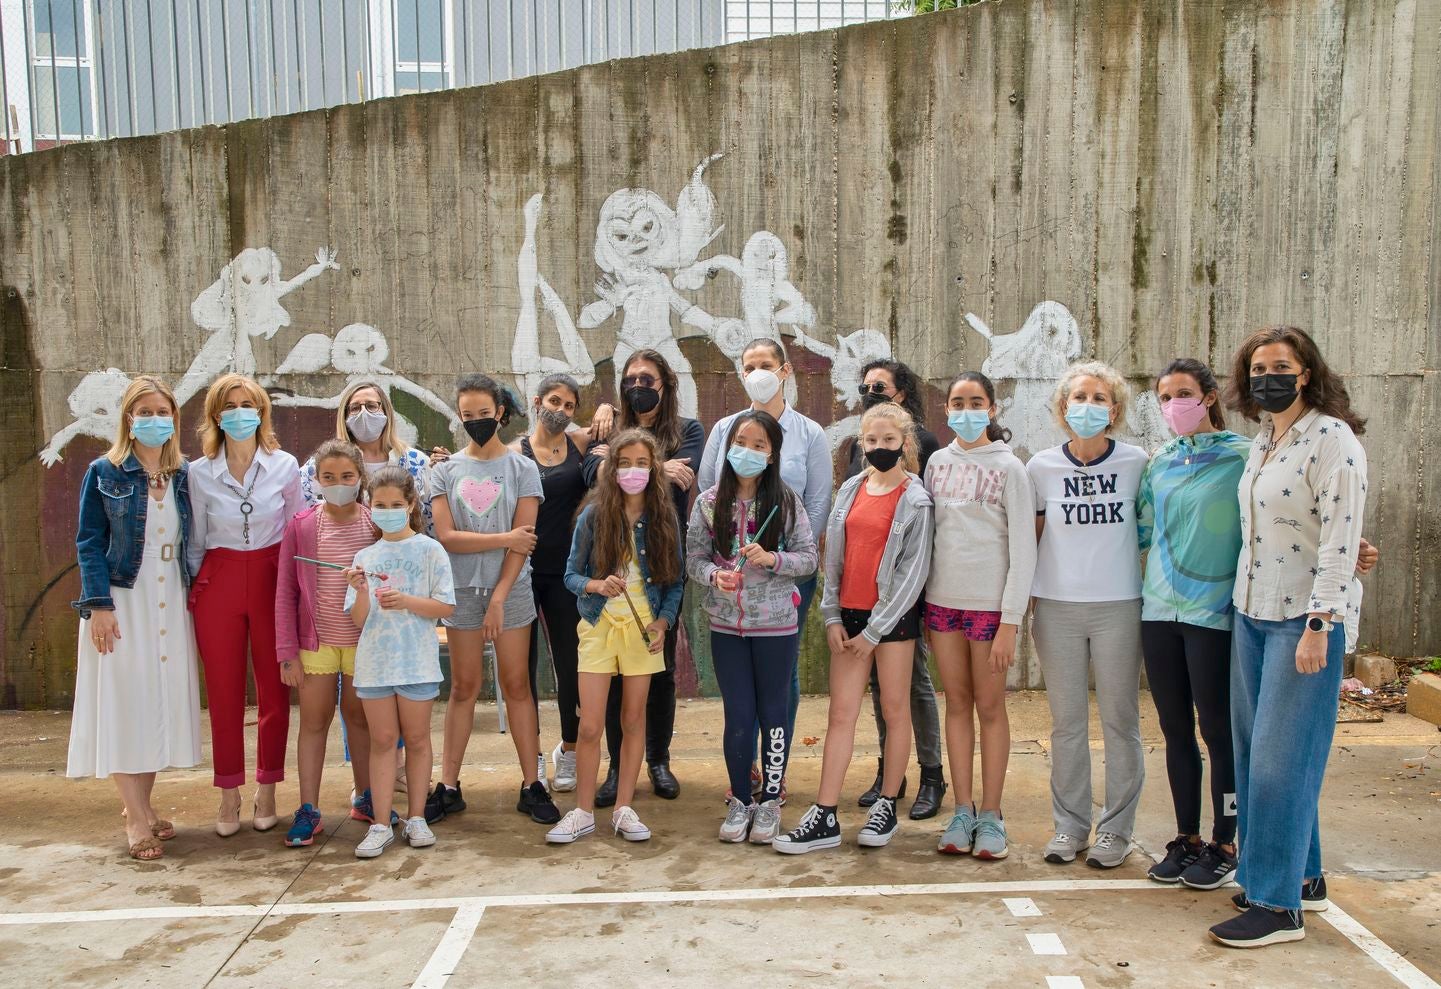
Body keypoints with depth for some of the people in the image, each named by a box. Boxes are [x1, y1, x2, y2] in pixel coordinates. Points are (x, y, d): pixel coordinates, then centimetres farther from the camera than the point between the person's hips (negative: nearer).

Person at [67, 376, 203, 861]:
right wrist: (99, 604, -13)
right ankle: (136, 819, 6)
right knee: (124, 704, -2)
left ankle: (143, 807, 20)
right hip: (122, 602, -4)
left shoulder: (182, 475, 8)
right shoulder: (104, 473, -2)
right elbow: (89, 543, -4)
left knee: (163, 701, 7)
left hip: (170, 603, 4)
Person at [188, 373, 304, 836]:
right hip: (218, 585, 1)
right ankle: (229, 796, 20)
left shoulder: (285, 466, -2)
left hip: (272, 582, 0)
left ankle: (266, 791, 20)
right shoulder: (199, 473, -1)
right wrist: (194, 587, 5)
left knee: (274, 691, 6)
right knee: (224, 694, 8)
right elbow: (195, 542, 7)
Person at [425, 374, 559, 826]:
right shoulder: (445, 471, 5)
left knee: (516, 686, 2)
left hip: (510, 589, -1)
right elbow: (446, 537, -5)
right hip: (463, 590, 1)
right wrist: (504, 538, -12)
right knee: (463, 687, 6)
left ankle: (532, 785, 9)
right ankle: (448, 786, 14)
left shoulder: (522, 468, 1)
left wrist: (499, 598, -11)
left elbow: (523, 540, -6)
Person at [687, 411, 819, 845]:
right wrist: (715, 576, -17)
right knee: (738, 715, 7)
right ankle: (740, 800, 24)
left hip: (776, 624, -1)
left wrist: (772, 559, -19)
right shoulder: (708, 503, 0)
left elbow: (810, 559, -2)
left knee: (774, 712, 8)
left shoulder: (786, 503, -4)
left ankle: (770, 801, 24)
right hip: (726, 625, 1)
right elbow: (694, 559, 4)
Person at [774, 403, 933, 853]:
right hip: (849, 614, 4)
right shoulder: (851, 490, 8)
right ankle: (824, 818, 5)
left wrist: (874, 630, -11)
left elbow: (913, 572, -9)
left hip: (893, 617, -4)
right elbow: (833, 557, 10)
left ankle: (887, 807, 20)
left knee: (895, 710, 7)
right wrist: (831, 616, 2)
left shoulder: (916, 500, -5)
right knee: (841, 714, 3)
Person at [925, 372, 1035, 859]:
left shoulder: (1009, 468, -4)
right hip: (942, 599, 4)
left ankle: (991, 815, 14)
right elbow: (925, 531, 11)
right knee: (957, 702, 9)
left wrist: (1010, 621, -12)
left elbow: (1023, 548, -7)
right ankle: (962, 810, 18)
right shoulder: (938, 462, 8)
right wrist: (921, 604, 6)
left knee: (989, 706, 3)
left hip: (989, 602, -4)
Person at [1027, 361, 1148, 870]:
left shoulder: (1136, 463, -1)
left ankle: (1115, 829, 19)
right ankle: (1069, 825, 22)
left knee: (1120, 721, 5)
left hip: (1118, 607, -1)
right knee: (1066, 722, 9)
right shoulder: (1042, 466, 2)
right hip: (1057, 608, 1)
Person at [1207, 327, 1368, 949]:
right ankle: (1302, 876, 28)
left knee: (1280, 758, -4)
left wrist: (1318, 626, -21)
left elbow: (1340, 541, -17)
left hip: (1303, 619, -8)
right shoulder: (1261, 443, 12)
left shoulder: (1333, 440, -12)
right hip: (1251, 615, 8)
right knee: (1253, 751, 12)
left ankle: (1280, 904, 7)